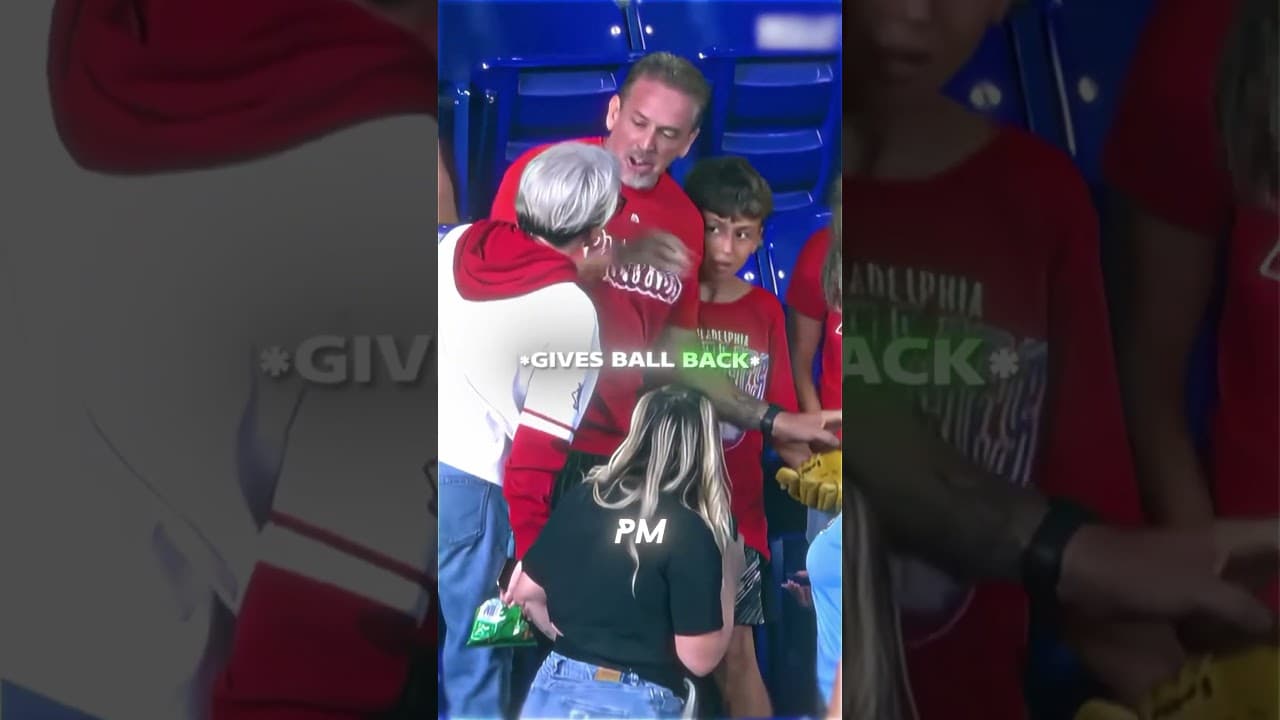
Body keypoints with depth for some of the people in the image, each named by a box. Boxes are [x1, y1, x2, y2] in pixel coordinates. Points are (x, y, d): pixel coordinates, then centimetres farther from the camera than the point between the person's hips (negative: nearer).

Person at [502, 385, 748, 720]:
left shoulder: (582, 496, 1)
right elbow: (700, 659, -11)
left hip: (554, 692, 4)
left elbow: (527, 591, 10)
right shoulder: (690, 531, -13)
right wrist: (730, 576, 0)